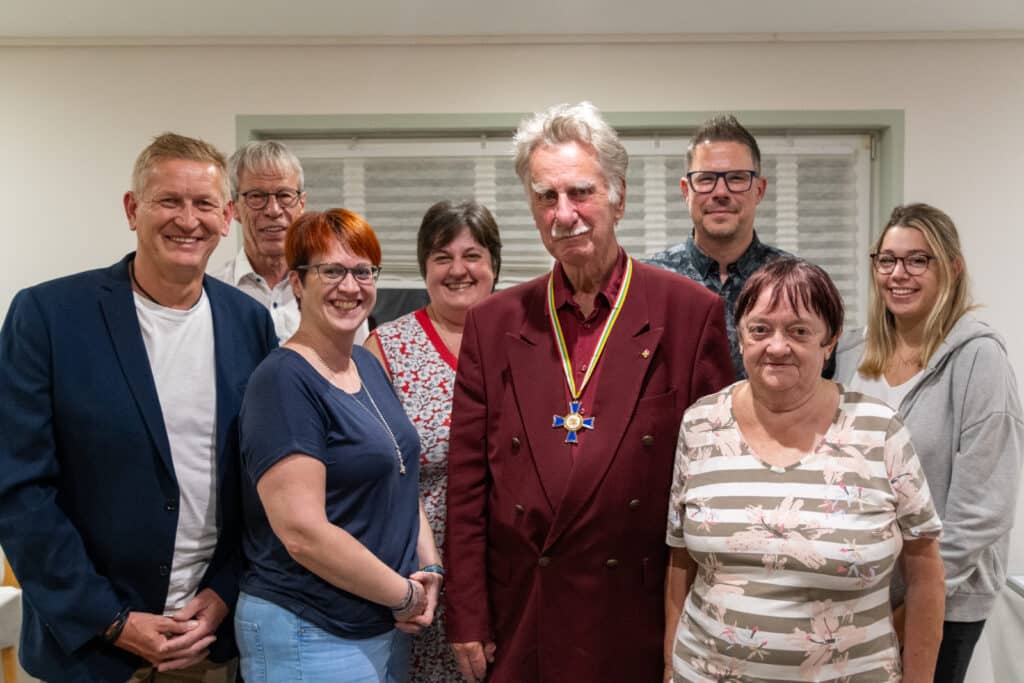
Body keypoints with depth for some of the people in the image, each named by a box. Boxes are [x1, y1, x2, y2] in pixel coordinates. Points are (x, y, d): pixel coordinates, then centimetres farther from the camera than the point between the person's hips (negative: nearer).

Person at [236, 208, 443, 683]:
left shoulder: (367, 365, 6)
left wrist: (430, 569, -2)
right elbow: (303, 532, -23)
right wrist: (406, 594, -14)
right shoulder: (283, 380, -18)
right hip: (309, 636, -8)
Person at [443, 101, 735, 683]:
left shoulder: (690, 313, -5)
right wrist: (468, 620, 0)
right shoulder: (493, 324, 2)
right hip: (521, 625, 2)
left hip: (647, 621, -2)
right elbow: (467, 482, 3)